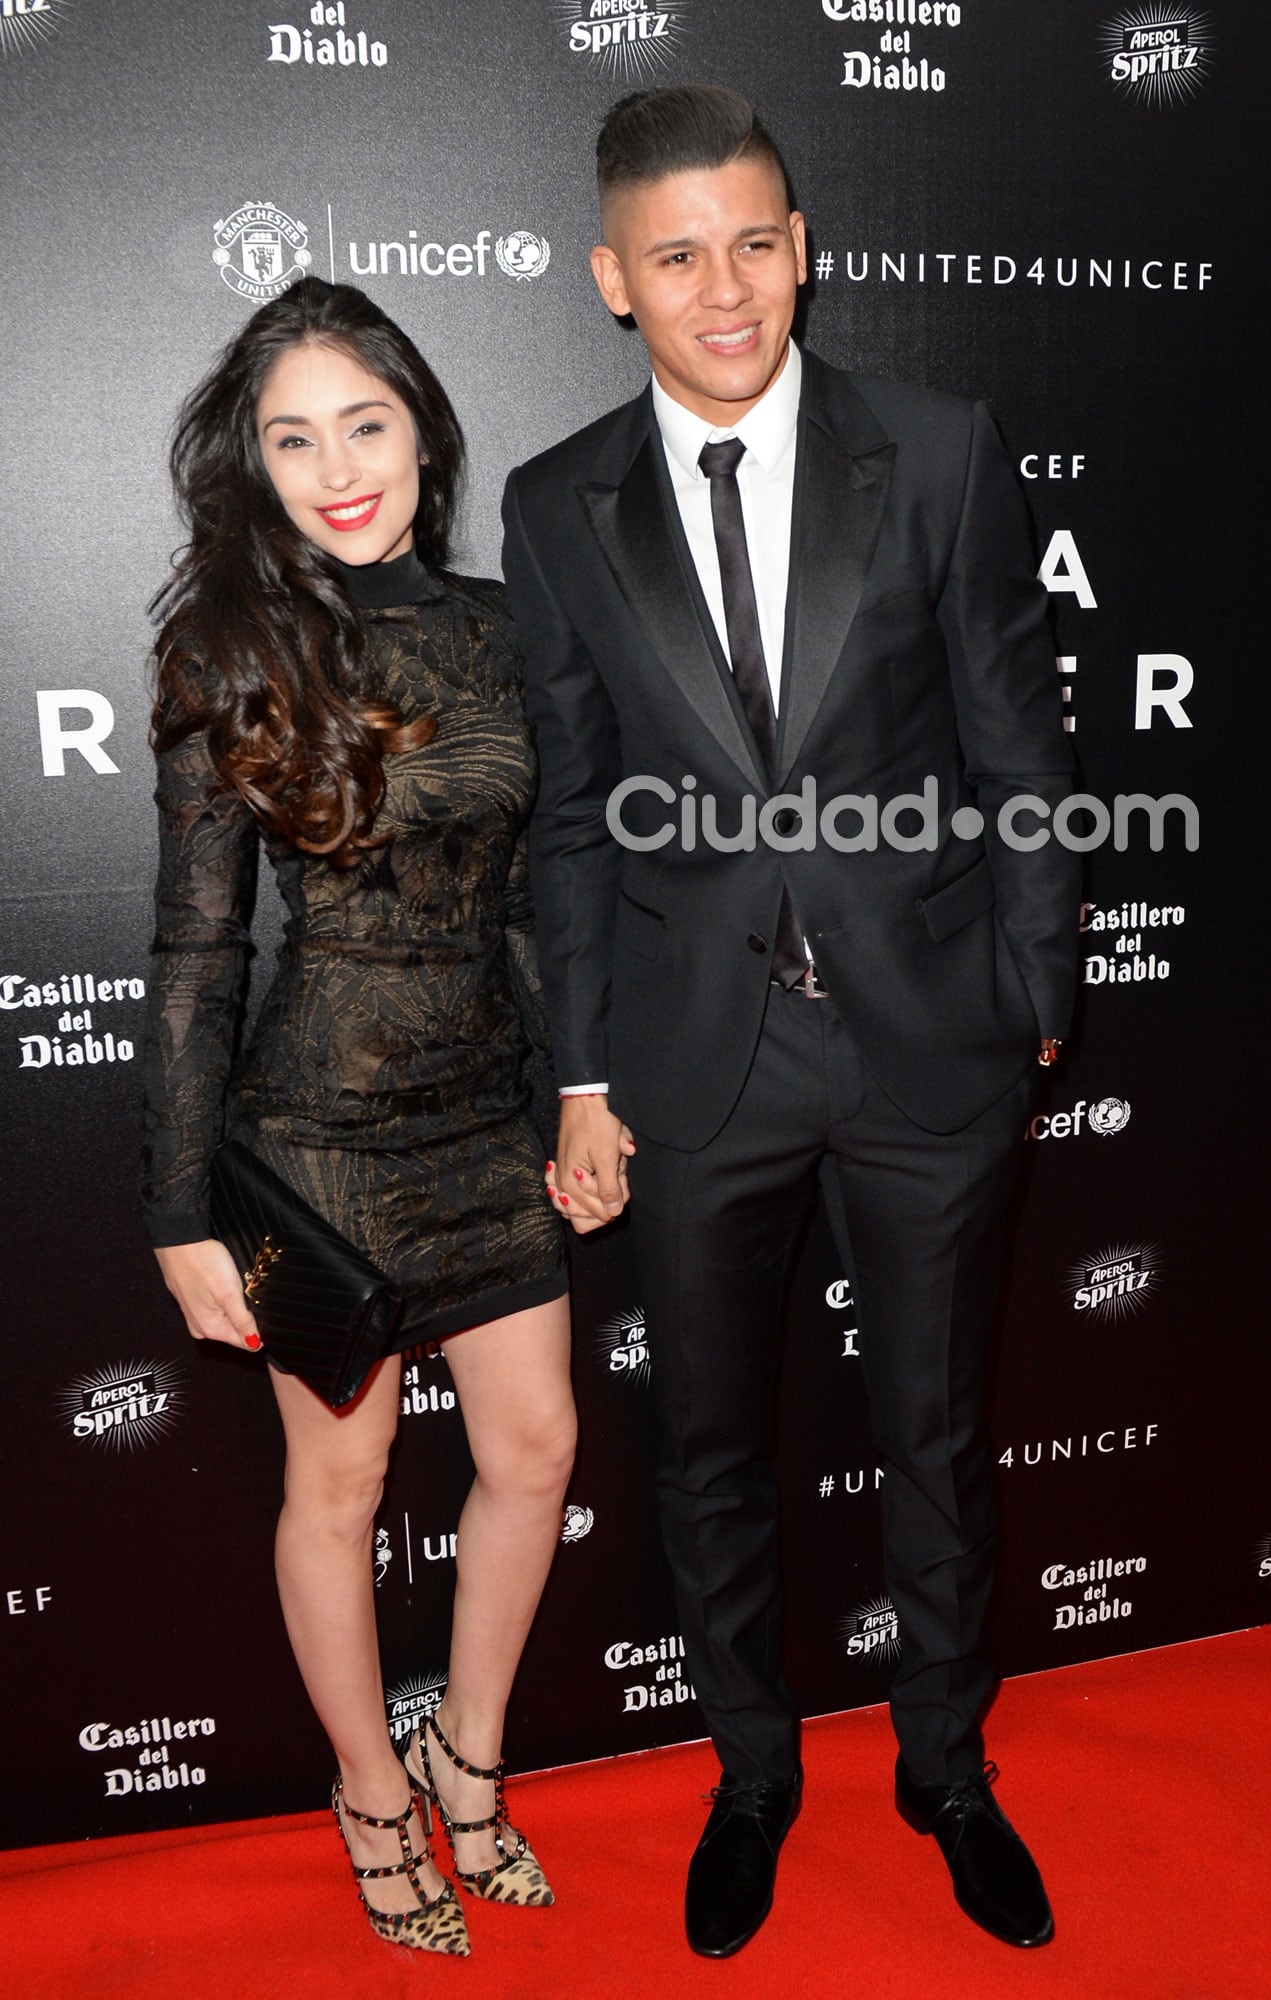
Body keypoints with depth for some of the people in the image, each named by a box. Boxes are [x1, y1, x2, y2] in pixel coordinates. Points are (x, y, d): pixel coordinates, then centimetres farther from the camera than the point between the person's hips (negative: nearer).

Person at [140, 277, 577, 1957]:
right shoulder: (238, 654, -10)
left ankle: (469, 1752, 37)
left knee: (536, 1449, 13)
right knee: (341, 1477, 11)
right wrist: (182, 1213, -11)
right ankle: (372, 1789, 36)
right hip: (322, 1122, -5)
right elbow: (195, 949, -10)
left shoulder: (490, 627, 2)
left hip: (485, 1112, 5)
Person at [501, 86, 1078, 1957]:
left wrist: (1036, 1005, 0)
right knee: (712, 1450, 16)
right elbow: (574, 813, 3)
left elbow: (1017, 751, 0)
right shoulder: (557, 508, 0)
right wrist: (582, 1077, 2)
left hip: (927, 1035, -1)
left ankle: (946, 1767, 41)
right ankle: (754, 1771, 41)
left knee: (939, 1440, 16)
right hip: (696, 1052, 1)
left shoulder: (942, 457, -5)